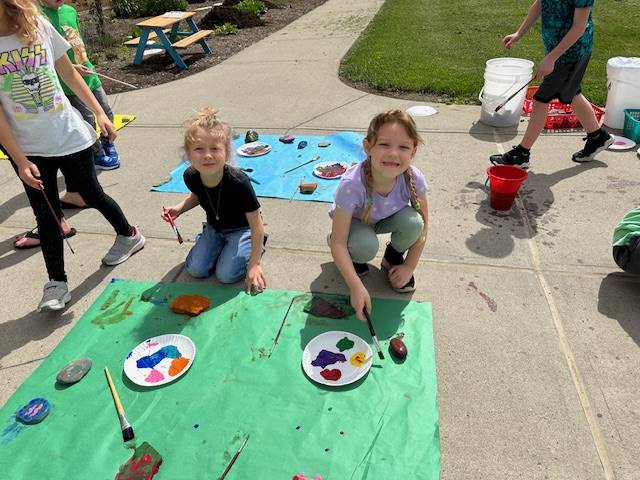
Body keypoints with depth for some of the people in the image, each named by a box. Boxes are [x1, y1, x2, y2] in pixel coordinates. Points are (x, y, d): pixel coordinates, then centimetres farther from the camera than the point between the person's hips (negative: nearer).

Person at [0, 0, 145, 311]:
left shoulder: (38, 25, -4)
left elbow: (68, 72, 7)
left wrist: (99, 112, 4)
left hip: (70, 134, 1)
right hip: (29, 148, 0)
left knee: (92, 195, 14)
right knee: (46, 215, 4)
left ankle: (128, 236, 38)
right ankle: (56, 282, 17)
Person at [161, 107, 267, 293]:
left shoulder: (238, 182, -37)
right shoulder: (191, 176, -21)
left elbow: (257, 226, -26)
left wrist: (254, 264, -22)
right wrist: (179, 208, -12)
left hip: (241, 229, -5)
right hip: (214, 227, 5)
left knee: (226, 274, -14)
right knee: (195, 269, -3)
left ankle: (254, 247, 11)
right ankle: (221, 244, 23)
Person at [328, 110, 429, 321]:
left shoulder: (414, 179, -30)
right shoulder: (351, 185, -39)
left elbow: (421, 228, -13)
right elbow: (337, 243, -32)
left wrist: (409, 267, -11)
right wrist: (356, 287, -38)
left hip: (387, 219, 3)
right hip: (355, 222, -3)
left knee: (412, 221, -29)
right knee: (366, 246, -35)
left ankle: (393, 257, 5)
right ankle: (354, 258, 4)